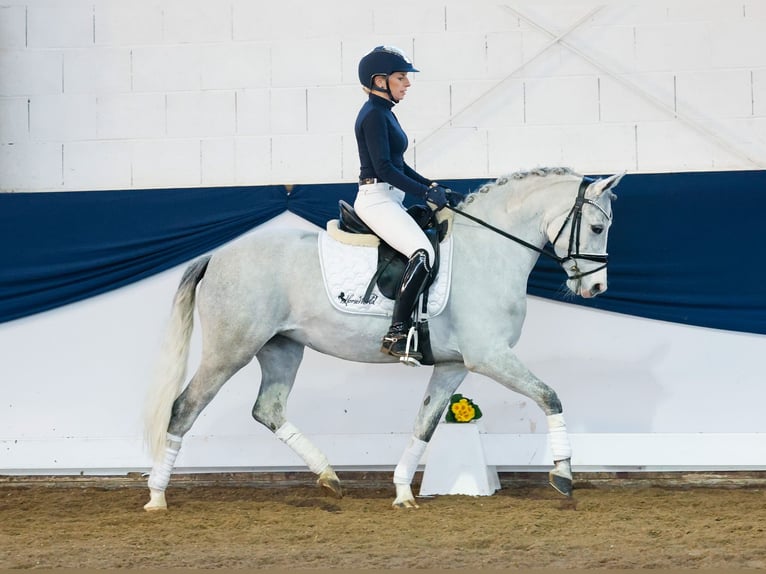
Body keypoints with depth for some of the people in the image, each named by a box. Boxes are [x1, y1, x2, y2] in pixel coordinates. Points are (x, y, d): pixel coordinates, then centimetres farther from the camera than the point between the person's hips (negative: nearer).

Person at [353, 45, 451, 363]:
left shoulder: (385, 113, 17)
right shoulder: (373, 115, -13)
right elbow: (384, 167, -20)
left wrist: (431, 185, 11)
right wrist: (425, 192, -19)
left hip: (389, 199, 11)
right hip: (376, 198, -11)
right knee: (423, 253, -27)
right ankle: (396, 334, -31)